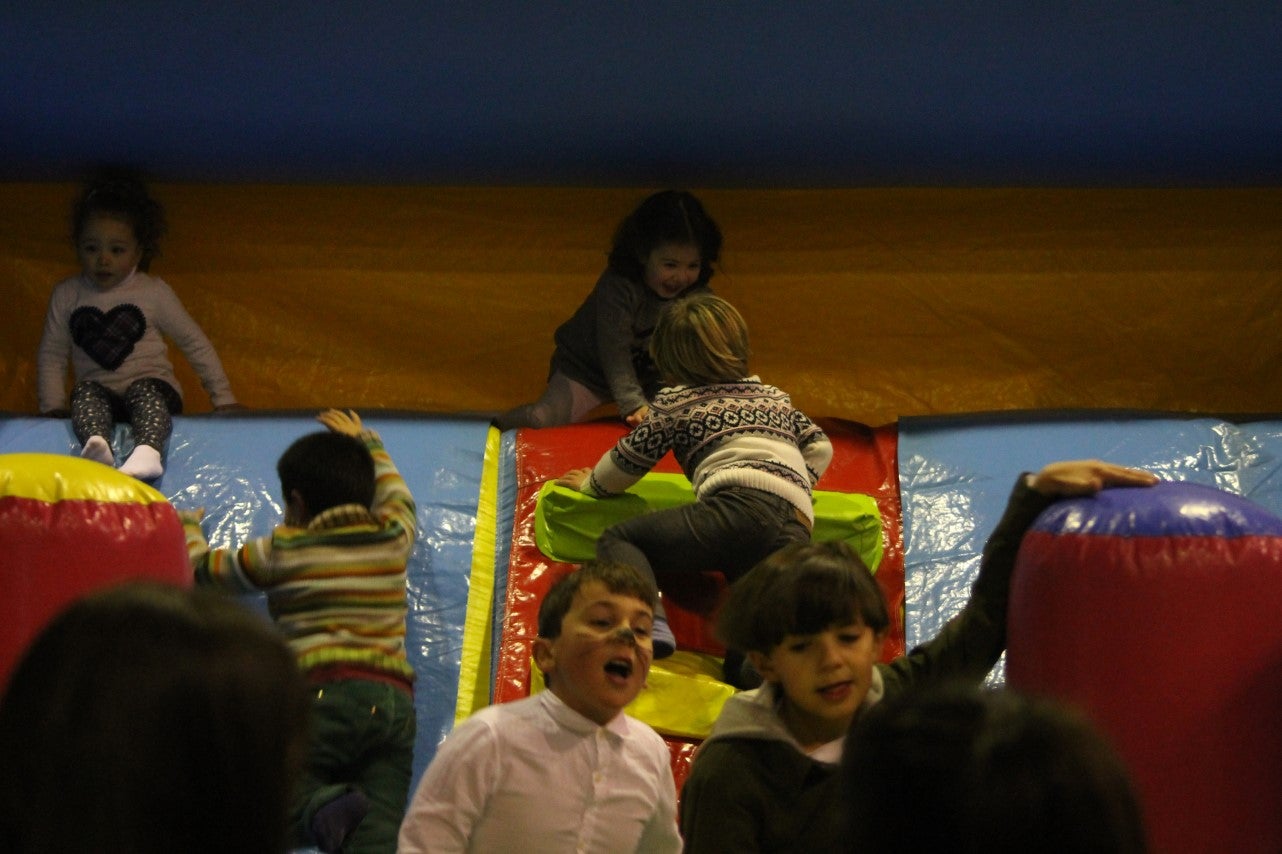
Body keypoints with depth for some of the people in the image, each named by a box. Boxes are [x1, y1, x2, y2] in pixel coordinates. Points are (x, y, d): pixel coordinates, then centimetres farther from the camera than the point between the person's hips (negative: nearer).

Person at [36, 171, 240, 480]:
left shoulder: (154, 292, 2)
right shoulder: (67, 295, 7)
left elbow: (195, 344, 8)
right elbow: (51, 355, 13)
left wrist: (224, 398, 6)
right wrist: (53, 407, 1)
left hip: (152, 385, -2)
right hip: (100, 390, 2)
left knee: (143, 392, -35)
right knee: (85, 393, -31)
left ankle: (147, 452, -64)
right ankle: (95, 445, -62)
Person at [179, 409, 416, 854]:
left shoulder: (282, 550, 8)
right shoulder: (393, 539, 17)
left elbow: (201, 570, 24)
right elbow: (397, 497, 43)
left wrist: (188, 526, 45)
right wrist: (366, 442, 58)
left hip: (326, 691, -4)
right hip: (396, 699, 4)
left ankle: (322, 806, -28)